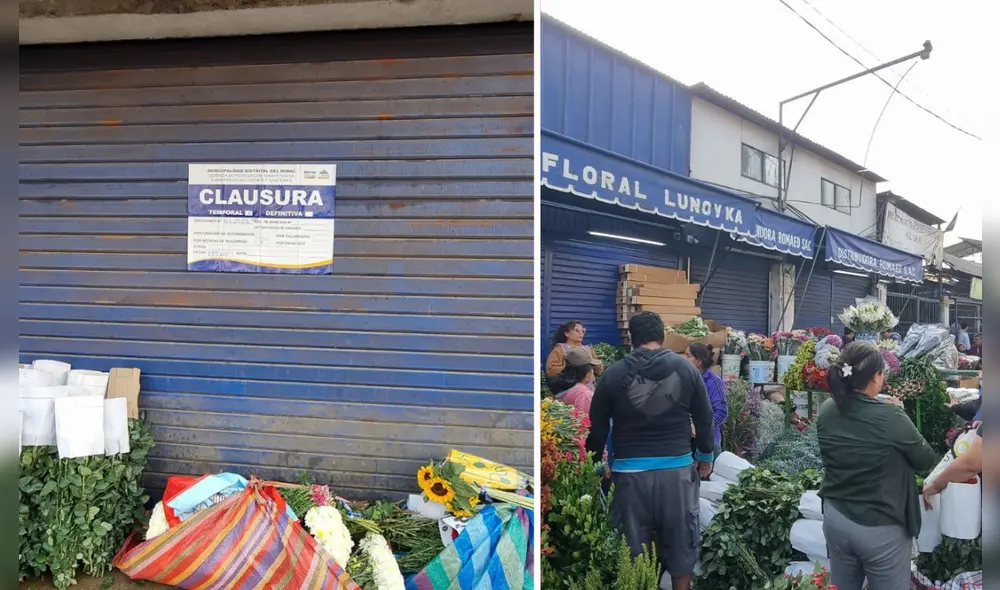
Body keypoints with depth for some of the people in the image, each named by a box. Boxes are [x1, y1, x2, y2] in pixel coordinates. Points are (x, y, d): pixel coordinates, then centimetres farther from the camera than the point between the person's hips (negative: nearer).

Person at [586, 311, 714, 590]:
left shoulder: (613, 374, -3)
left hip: (630, 471, -1)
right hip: (677, 468, 1)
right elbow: (705, 418, 8)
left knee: (633, 545, 11)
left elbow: (597, 426, 3)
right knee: (680, 538, 15)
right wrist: (705, 455, 24)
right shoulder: (685, 368, 1)